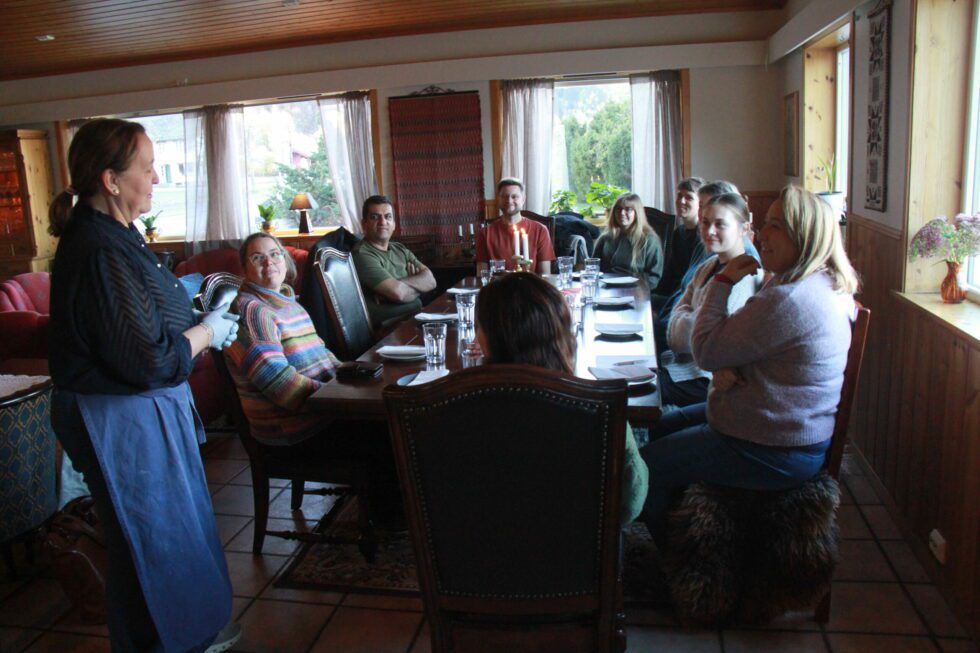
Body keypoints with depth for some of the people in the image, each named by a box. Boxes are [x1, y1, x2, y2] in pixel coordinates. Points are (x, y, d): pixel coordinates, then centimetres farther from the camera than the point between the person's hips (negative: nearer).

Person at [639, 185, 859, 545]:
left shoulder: (789, 301, -30)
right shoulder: (821, 287, 7)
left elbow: (706, 350, -23)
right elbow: (748, 346, 10)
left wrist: (723, 280, -14)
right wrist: (725, 368, -12)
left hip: (776, 454, -11)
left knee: (646, 467, -5)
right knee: (663, 427, 21)